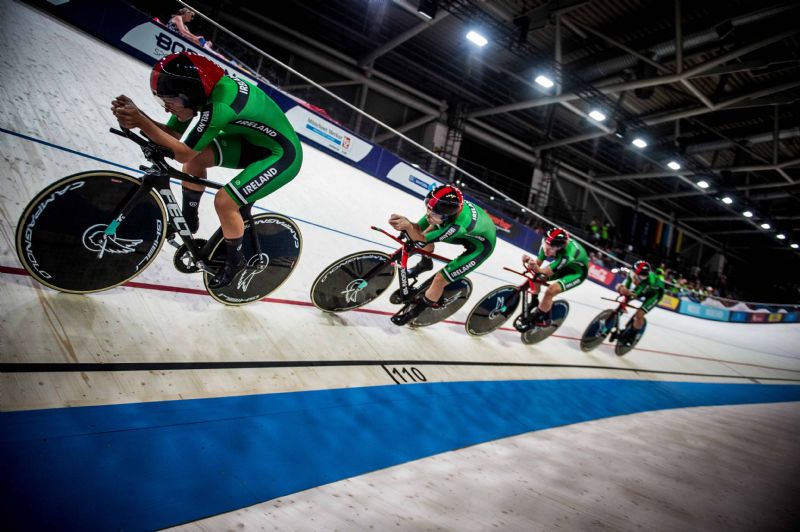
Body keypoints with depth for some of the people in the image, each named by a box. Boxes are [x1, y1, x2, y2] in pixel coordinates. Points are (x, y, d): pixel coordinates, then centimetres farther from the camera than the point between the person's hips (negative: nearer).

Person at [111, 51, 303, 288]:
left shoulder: (218, 104, -34)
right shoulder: (203, 88, -9)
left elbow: (182, 153, -27)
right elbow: (173, 134, -4)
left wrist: (140, 120, -29)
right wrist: (136, 117, -19)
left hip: (283, 156, -9)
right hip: (255, 142, 9)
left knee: (224, 201, -16)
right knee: (197, 156, 0)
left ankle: (235, 260, 11)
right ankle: (188, 222, 22)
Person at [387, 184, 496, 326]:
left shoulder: (459, 225, -46)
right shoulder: (445, 206, -28)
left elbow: (422, 239, -40)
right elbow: (419, 228, -20)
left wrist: (408, 225, -58)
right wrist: (405, 226, -40)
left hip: (480, 246, -7)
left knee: (440, 279, -10)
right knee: (426, 230, 5)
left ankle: (414, 312, 15)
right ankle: (426, 263, 34)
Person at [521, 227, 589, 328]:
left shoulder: (567, 255, -42)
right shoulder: (548, 244, -25)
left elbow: (548, 272, -34)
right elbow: (538, 262, -18)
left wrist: (536, 268, -55)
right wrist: (529, 260, -40)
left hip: (577, 272, -7)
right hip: (563, 266, 7)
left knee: (550, 291, -24)